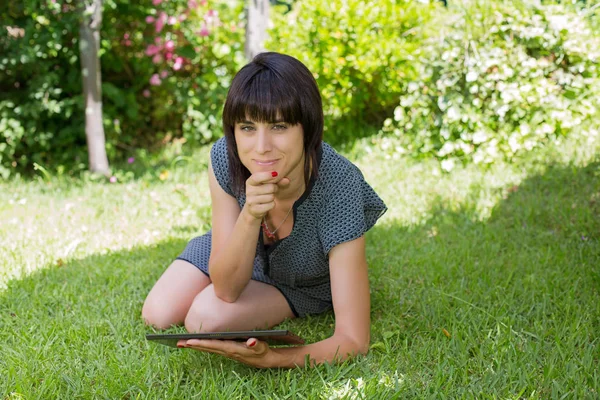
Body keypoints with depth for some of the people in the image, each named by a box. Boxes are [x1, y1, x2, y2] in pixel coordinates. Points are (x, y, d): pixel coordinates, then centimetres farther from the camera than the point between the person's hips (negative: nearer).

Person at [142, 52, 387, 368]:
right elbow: (226, 289, -28)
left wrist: (270, 358, -58)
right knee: (157, 316, -4)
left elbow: (354, 340, -41)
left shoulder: (337, 188, -41)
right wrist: (250, 215, -45)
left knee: (206, 320, -21)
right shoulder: (224, 158, -31)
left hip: (303, 284, -3)